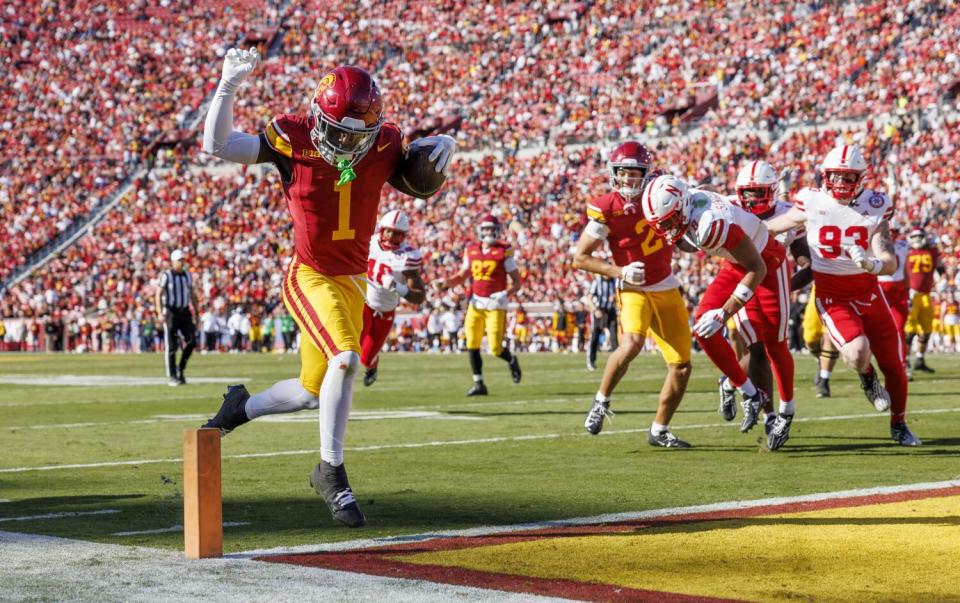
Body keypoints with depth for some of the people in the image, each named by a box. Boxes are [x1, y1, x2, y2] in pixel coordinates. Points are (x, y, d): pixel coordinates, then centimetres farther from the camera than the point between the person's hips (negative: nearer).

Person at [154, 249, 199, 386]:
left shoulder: (187, 275, 9)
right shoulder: (166, 276, -7)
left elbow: (192, 294, 15)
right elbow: (158, 294, -10)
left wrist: (197, 311, 12)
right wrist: (160, 313, -20)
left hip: (184, 312, 5)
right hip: (171, 313, -5)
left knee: (191, 342, -8)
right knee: (171, 346, -2)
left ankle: (180, 369, 11)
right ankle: (171, 376, 4)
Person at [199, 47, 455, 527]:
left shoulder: (384, 147, -4)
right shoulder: (291, 139, -13)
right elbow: (216, 146, -14)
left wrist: (440, 147, -9)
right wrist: (229, 85, -23)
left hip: (353, 282, 5)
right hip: (310, 277, -5)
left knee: (313, 393, 14)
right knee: (346, 359, -28)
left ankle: (241, 406, 44)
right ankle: (331, 473, -13)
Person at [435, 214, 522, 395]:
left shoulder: (504, 251, -5)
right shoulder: (471, 251, 7)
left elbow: (516, 281, -3)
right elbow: (462, 276, 20)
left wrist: (506, 293, -21)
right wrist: (447, 282, 2)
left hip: (496, 305, -4)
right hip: (476, 303, 4)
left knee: (495, 348, -8)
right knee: (472, 345, -2)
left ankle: (511, 360, 26)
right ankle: (478, 384, 8)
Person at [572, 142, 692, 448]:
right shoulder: (605, 210, -16)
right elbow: (580, 257, -10)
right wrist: (620, 272, -19)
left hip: (668, 289, 5)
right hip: (636, 290, -5)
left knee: (681, 367, 3)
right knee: (632, 343, -33)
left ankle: (659, 430, 20)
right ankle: (601, 402, -9)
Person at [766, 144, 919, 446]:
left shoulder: (874, 207, -8)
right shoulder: (812, 203, -9)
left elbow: (891, 264, -14)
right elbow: (769, 227, 7)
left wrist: (871, 264, -35)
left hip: (868, 291, 2)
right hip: (832, 295, -2)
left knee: (893, 363, 7)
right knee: (857, 352, -27)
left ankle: (899, 425, 31)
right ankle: (867, 377, 11)